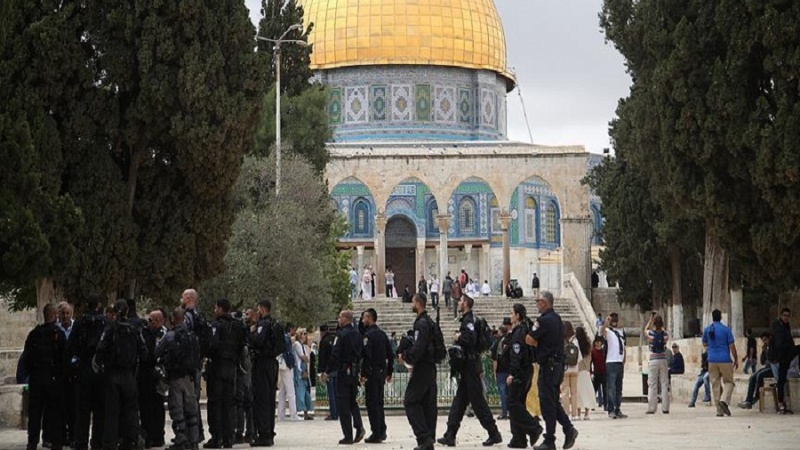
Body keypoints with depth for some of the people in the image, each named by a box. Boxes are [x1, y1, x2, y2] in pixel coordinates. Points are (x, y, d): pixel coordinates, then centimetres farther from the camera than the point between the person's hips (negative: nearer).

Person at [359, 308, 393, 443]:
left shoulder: (368, 335, -13)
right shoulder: (382, 334, 12)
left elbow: (366, 356, -21)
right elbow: (390, 354, 15)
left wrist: (364, 374, -20)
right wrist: (389, 372, 19)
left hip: (371, 372, -8)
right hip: (382, 372, 8)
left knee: (372, 403, -5)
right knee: (379, 402, 16)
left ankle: (376, 434, -6)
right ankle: (382, 431, 19)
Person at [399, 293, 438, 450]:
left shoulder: (421, 323, -15)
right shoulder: (430, 322, 16)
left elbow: (418, 348, -23)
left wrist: (405, 356, -9)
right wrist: (407, 355, 16)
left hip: (422, 368, -10)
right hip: (431, 367, 10)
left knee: (410, 401, -6)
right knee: (428, 403, 9)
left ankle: (424, 436, -13)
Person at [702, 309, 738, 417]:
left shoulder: (707, 330, 5)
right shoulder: (726, 329, -5)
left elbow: (704, 344, 19)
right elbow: (732, 346, -6)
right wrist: (736, 360, 3)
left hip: (712, 360, 3)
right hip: (725, 360, -3)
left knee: (715, 384, 6)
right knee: (728, 382, 7)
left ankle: (719, 410, 4)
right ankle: (724, 400, -18)